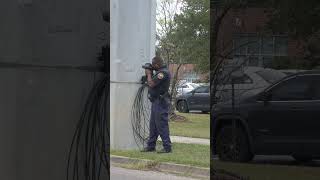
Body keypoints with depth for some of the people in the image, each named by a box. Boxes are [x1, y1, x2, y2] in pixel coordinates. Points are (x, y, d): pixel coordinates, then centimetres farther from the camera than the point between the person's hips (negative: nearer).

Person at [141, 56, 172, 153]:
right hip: (156, 102, 11)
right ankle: (151, 146, 22)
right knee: (153, 125, 15)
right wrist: (149, 74, 8)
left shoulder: (163, 73, -19)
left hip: (160, 102, -11)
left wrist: (149, 74, -6)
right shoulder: (160, 72, 15)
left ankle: (167, 147, -5)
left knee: (162, 125, -8)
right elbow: (150, 83, 20)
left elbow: (151, 84, -22)